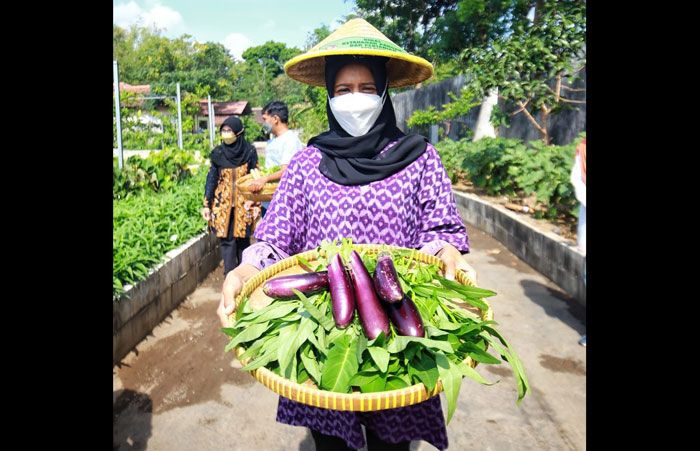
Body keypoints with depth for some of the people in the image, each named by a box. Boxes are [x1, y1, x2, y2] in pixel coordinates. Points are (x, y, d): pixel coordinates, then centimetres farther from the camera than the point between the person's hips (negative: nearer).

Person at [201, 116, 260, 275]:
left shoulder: (249, 151, -3)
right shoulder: (217, 152, 1)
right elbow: (211, 179, 3)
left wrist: (255, 205, -5)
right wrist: (206, 205, -1)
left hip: (243, 203, -1)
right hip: (223, 203, 1)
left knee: (243, 239, 6)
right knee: (227, 240, -1)